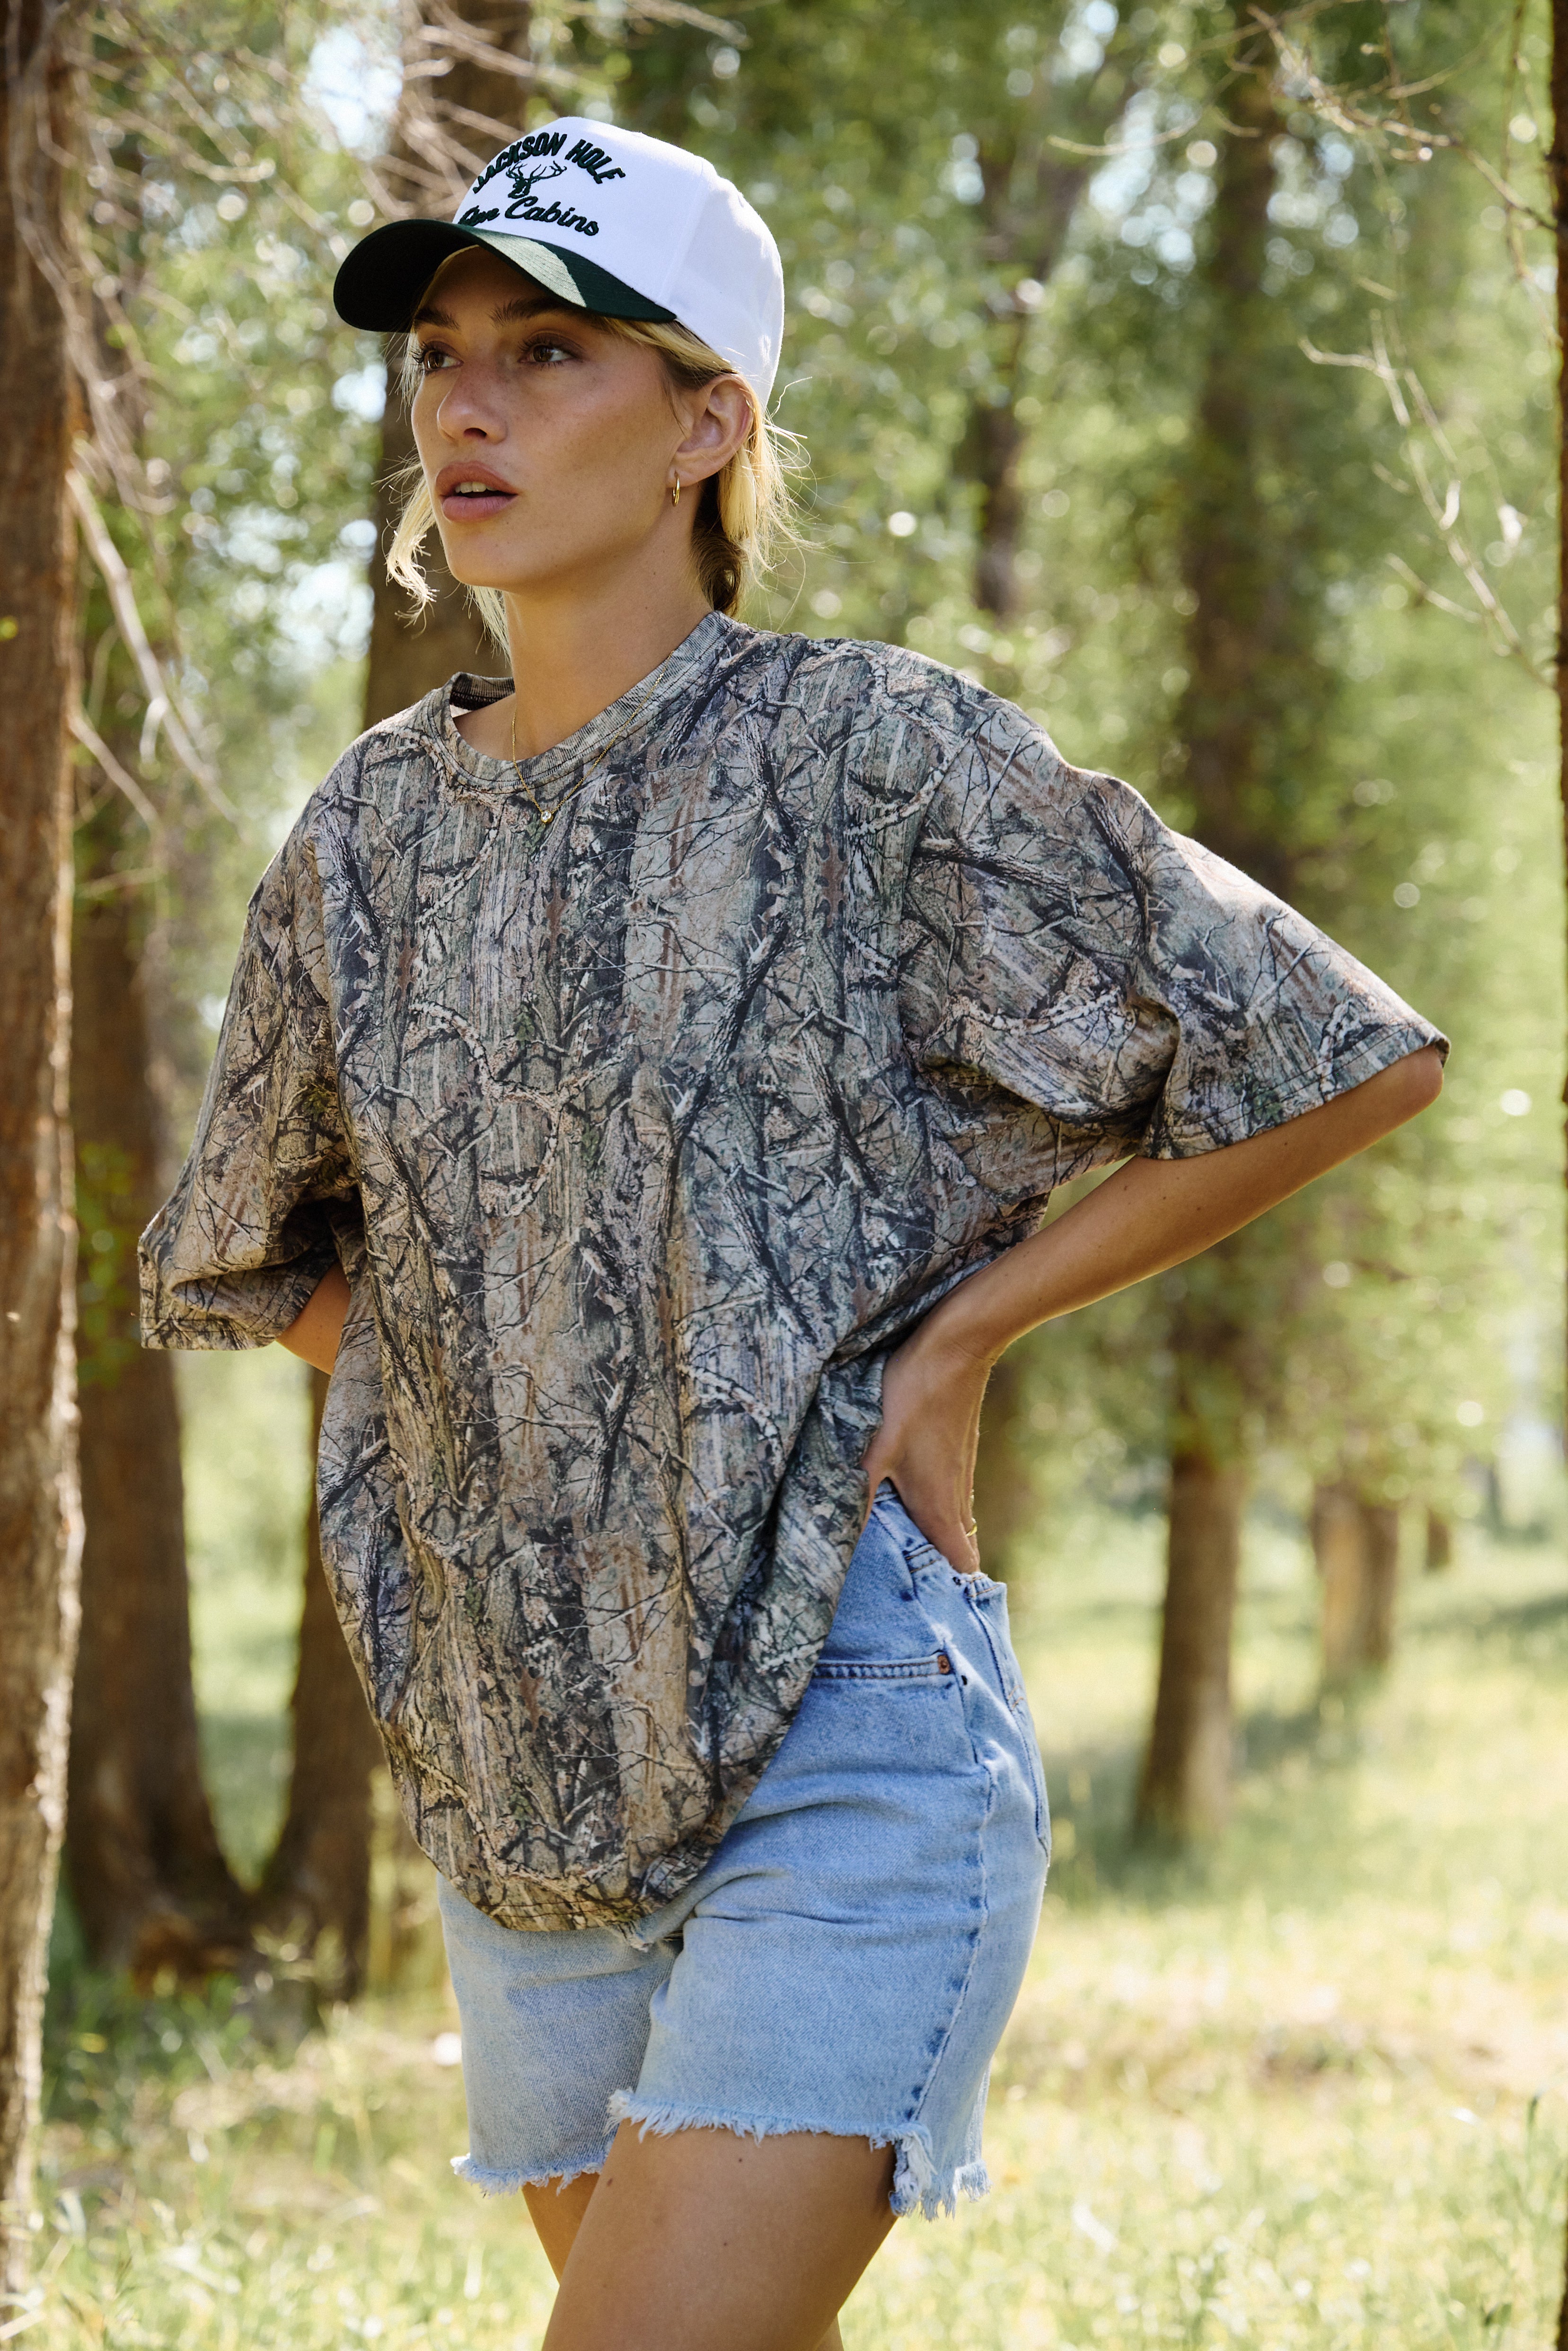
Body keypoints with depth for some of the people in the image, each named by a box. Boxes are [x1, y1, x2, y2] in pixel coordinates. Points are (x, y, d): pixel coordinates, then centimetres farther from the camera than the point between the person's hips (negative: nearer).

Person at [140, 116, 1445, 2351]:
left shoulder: (863, 754, -8)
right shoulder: (374, 831, 9)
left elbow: (1339, 1062, -7)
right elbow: (252, 1256, 25)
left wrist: (958, 1331, -6)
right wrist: (474, 1393, 10)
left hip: (842, 1760, -6)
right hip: (518, 1788, 6)